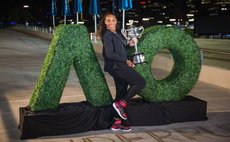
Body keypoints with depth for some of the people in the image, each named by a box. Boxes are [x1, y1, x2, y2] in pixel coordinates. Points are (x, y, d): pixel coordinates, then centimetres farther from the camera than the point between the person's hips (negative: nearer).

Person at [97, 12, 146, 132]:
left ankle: (117, 123, 16)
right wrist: (126, 61, -12)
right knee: (141, 82, -10)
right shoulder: (107, 35, -10)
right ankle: (121, 104, -5)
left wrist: (129, 43, 7)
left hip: (121, 67, 9)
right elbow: (110, 54, -17)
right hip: (116, 67, -9)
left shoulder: (118, 33, 15)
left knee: (121, 93, 10)